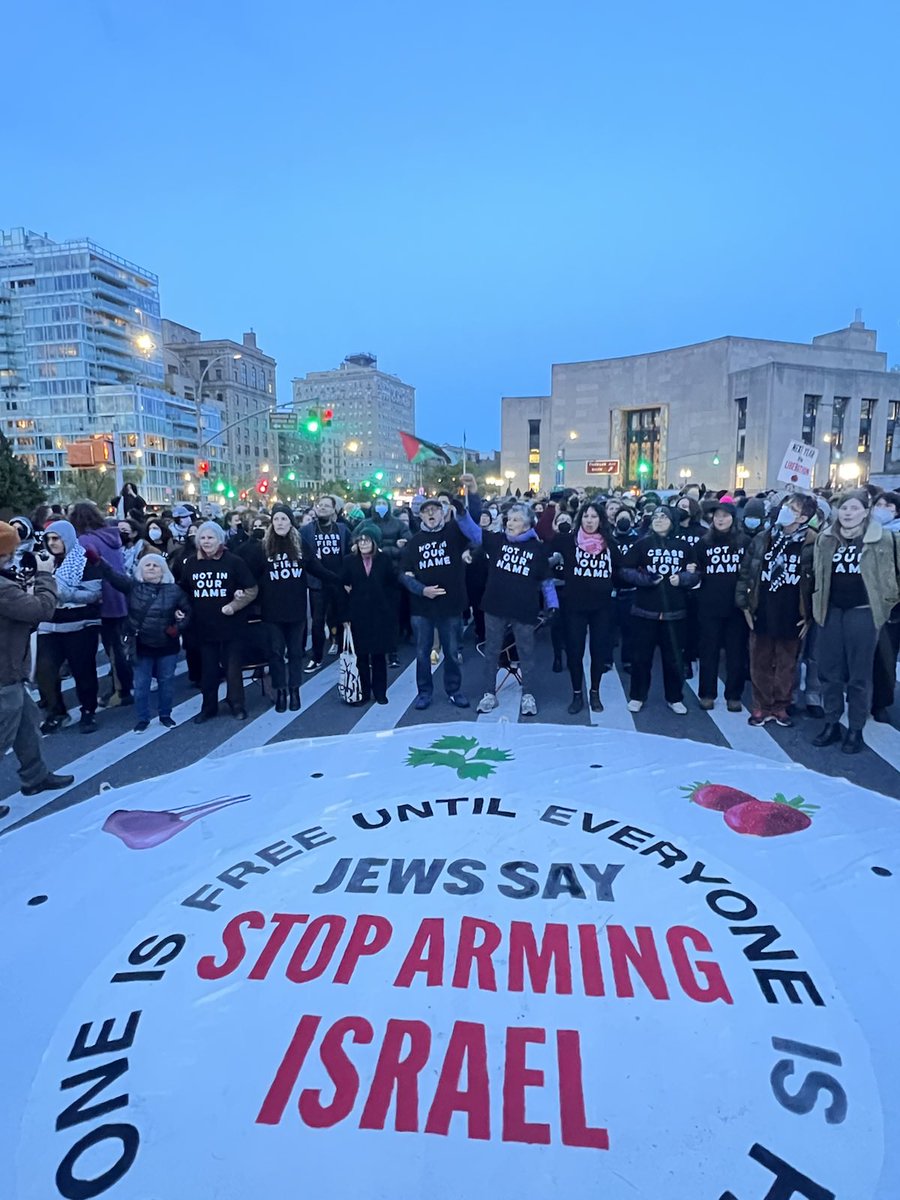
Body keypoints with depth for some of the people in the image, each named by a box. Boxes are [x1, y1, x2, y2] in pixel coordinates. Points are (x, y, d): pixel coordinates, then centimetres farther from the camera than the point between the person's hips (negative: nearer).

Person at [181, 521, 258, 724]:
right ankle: (208, 707, 24)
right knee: (208, 669, 11)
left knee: (232, 667, 6)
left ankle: (237, 705, 21)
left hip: (229, 625, -3)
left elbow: (252, 591, -5)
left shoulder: (234, 562, -6)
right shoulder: (190, 564, 5)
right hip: (203, 627, 3)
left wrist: (234, 606, -15)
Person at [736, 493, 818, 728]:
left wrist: (811, 615, -7)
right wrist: (744, 604, 1)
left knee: (787, 664, 11)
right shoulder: (762, 539, 2)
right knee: (760, 663, 9)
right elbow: (745, 571, 5)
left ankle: (781, 706, 25)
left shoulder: (812, 544, -7)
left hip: (792, 616, -2)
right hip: (762, 614, 2)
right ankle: (762, 706, 21)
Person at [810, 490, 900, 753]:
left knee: (859, 674, 4)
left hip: (863, 612, -4)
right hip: (831, 611, 4)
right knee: (829, 671, 9)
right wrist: (817, 607, 9)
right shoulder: (825, 539, 7)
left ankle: (856, 730, 16)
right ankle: (831, 724, 22)